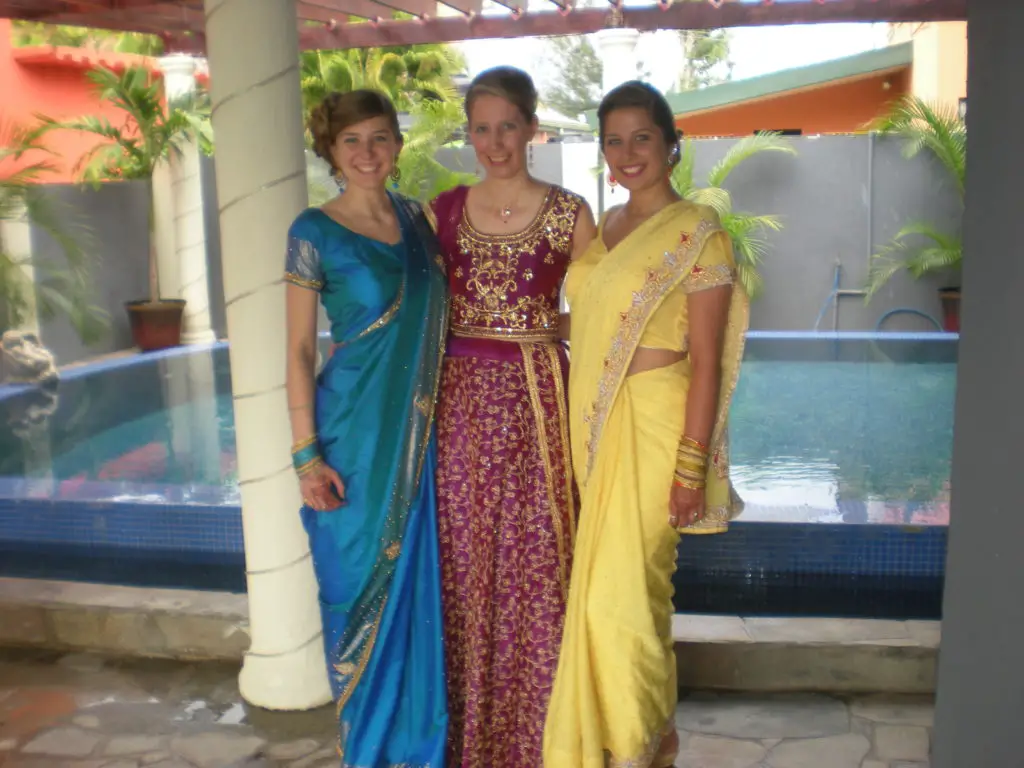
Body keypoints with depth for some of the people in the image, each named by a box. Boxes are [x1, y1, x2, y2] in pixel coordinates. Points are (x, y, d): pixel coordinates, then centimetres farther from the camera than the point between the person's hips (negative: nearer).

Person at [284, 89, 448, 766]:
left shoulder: (414, 215, 8)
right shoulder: (315, 232, -7)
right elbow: (299, 348, -6)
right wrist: (306, 453, -12)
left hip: (419, 428, 5)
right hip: (355, 427, -4)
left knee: (416, 580, 12)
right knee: (363, 582, 6)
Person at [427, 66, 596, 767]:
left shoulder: (569, 214, 0)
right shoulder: (444, 211, 7)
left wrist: (536, 328, -7)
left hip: (537, 399, -2)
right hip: (463, 400, 2)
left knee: (536, 562, 2)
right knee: (465, 562, 8)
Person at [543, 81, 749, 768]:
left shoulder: (696, 234, -10)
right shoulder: (604, 229, 12)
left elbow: (706, 362, -12)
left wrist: (691, 466, -15)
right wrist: (583, 426, 12)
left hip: (653, 425, -7)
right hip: (596, 423, 7)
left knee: (620, 591, -3)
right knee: (609, 579, 14)